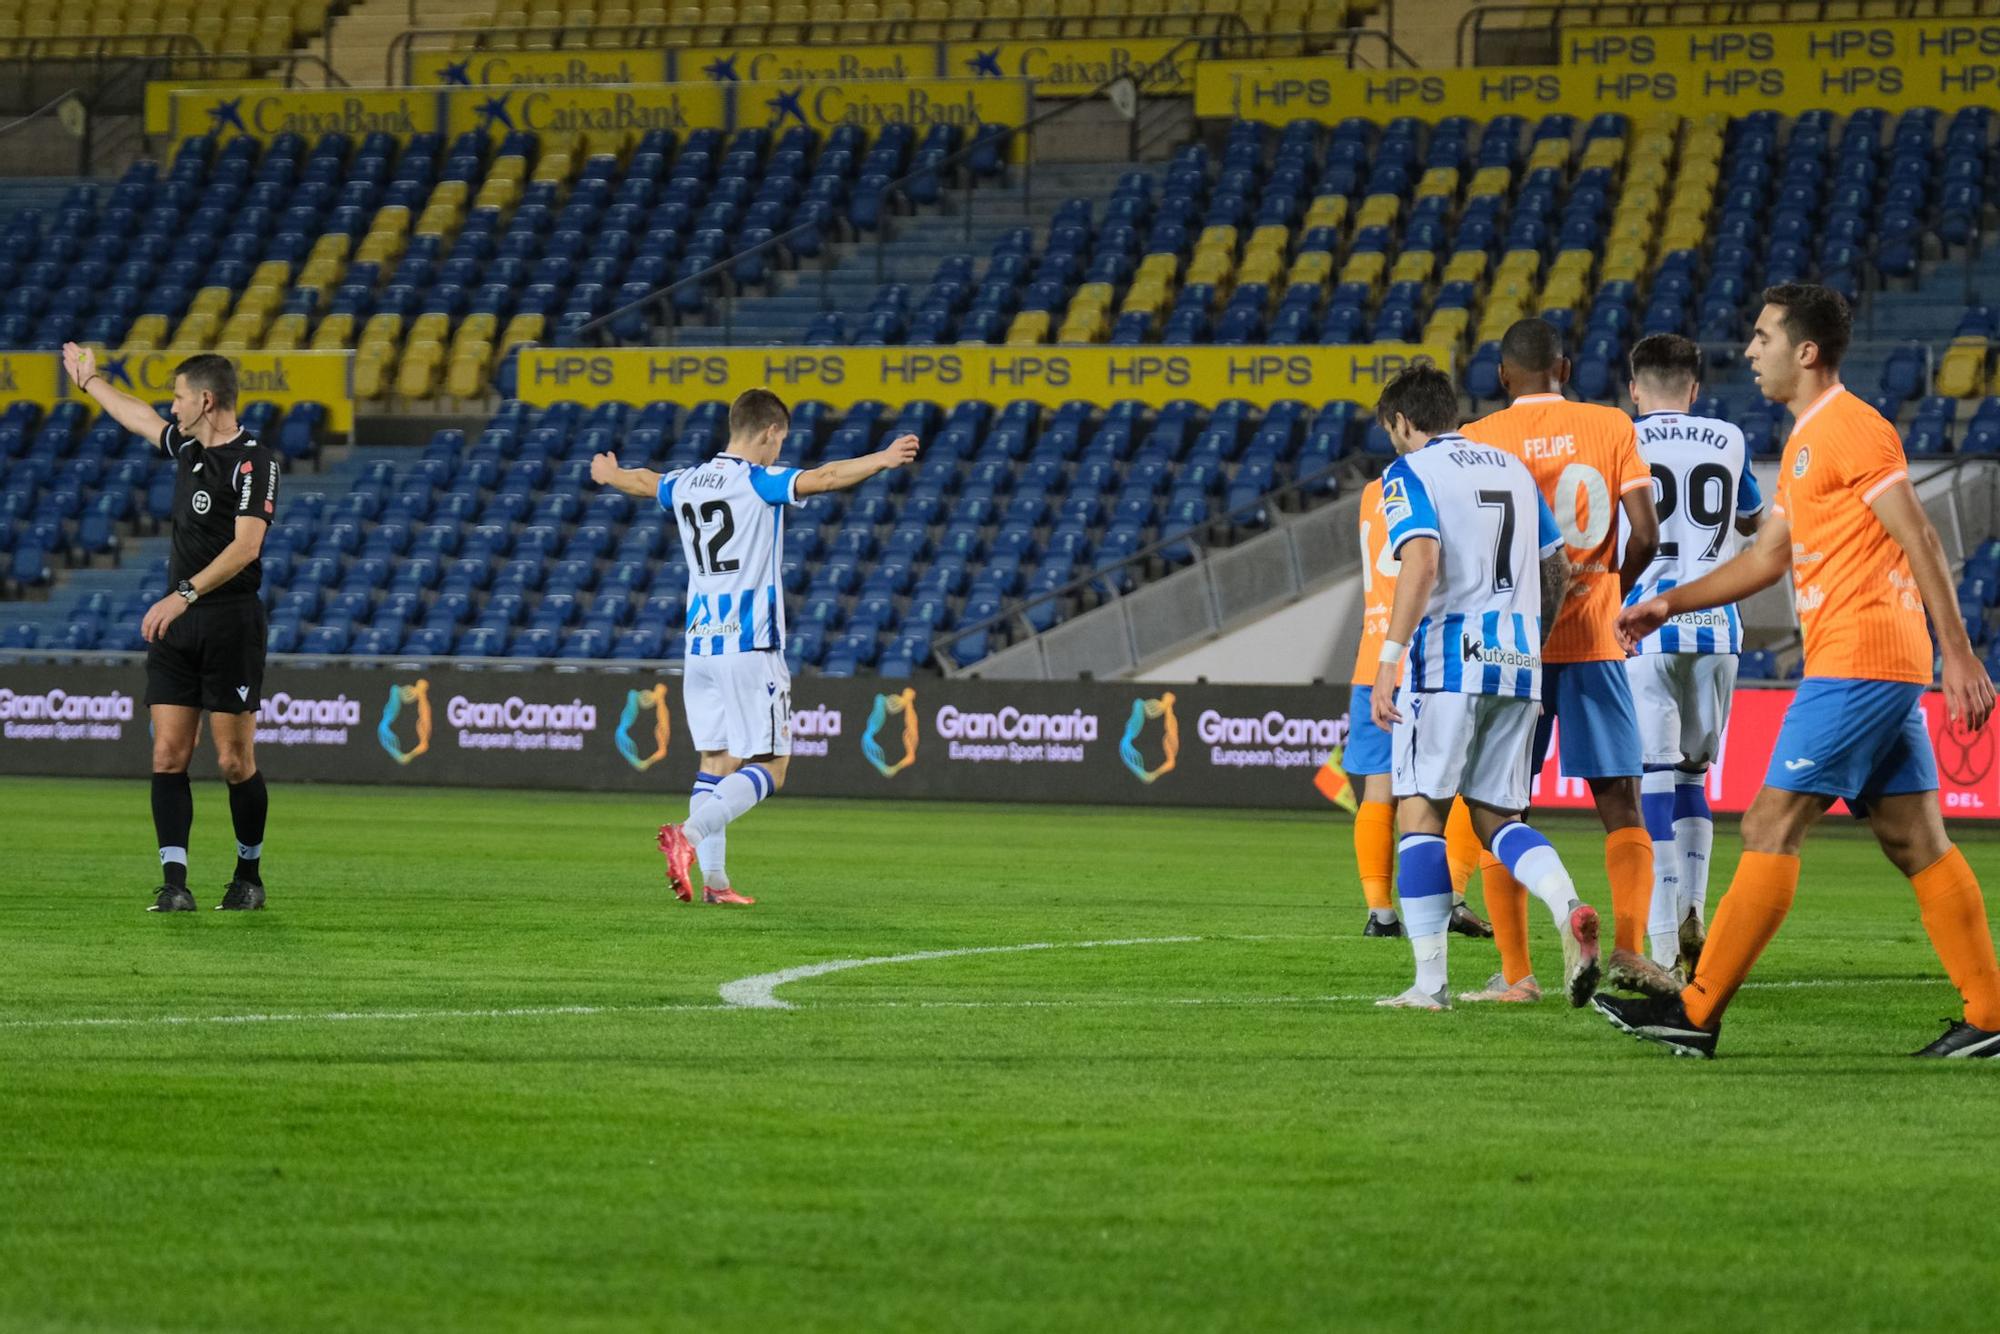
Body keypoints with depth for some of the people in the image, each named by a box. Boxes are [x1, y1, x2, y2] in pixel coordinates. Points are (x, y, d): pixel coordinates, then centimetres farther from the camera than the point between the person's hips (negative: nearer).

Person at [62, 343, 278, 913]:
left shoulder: (253, 459, -11)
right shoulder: (188, 447, 12)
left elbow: (246, 545, -21)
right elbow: (138, 417, 34)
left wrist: (184, 595, -27)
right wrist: (89, 380, 47)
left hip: (231, 623, -7)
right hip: (176, 626, 7)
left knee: (235, 761, -2)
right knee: (168, 754, -3)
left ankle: (249, 876, 14)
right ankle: (174, 882, -5)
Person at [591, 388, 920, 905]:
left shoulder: (686, 483, 12)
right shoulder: (757, 481, -8)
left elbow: (643, 482, 35)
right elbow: (821, 478, -25)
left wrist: (609, 475, 56)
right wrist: (883, 459, -32)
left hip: (700, 645, 7)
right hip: (751, 648, -7)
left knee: (716, 762, 10)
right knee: (768, 767, -5)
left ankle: (713, 879, 5)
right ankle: (689, 834, -24)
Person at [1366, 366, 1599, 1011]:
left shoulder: (1409, 472, -2)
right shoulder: (1511, 467, 18)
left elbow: (1422, 563, -17)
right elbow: (1557, 570, 20)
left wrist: (1388, 659, -20)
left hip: (1449, 658, -6)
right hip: (1518, 661, 6)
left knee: (1420, 812, 0)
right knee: (1497, 816, 11)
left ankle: (1430, 981, -6)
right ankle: (1569, 909, -18)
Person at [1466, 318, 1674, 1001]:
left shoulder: (1479, 439, -1)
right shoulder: (1612, 427, 2)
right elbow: (1645, 535, -4)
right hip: (1593, 641, 1)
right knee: (1620, 803, 7)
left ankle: (1516, 971, 1)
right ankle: (1629, 947, -10)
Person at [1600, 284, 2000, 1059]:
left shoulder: (1850, 429, -11)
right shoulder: (1804, 443, 20)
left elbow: (1920, 542, -15)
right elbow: (1767, 558, 27)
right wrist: (1670, 604, 19)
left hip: (1854, 665, -10)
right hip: (1888, 670, 10)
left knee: (1771, 829, -8)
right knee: (1915, 842, 8)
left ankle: (1697, 1013, -7)